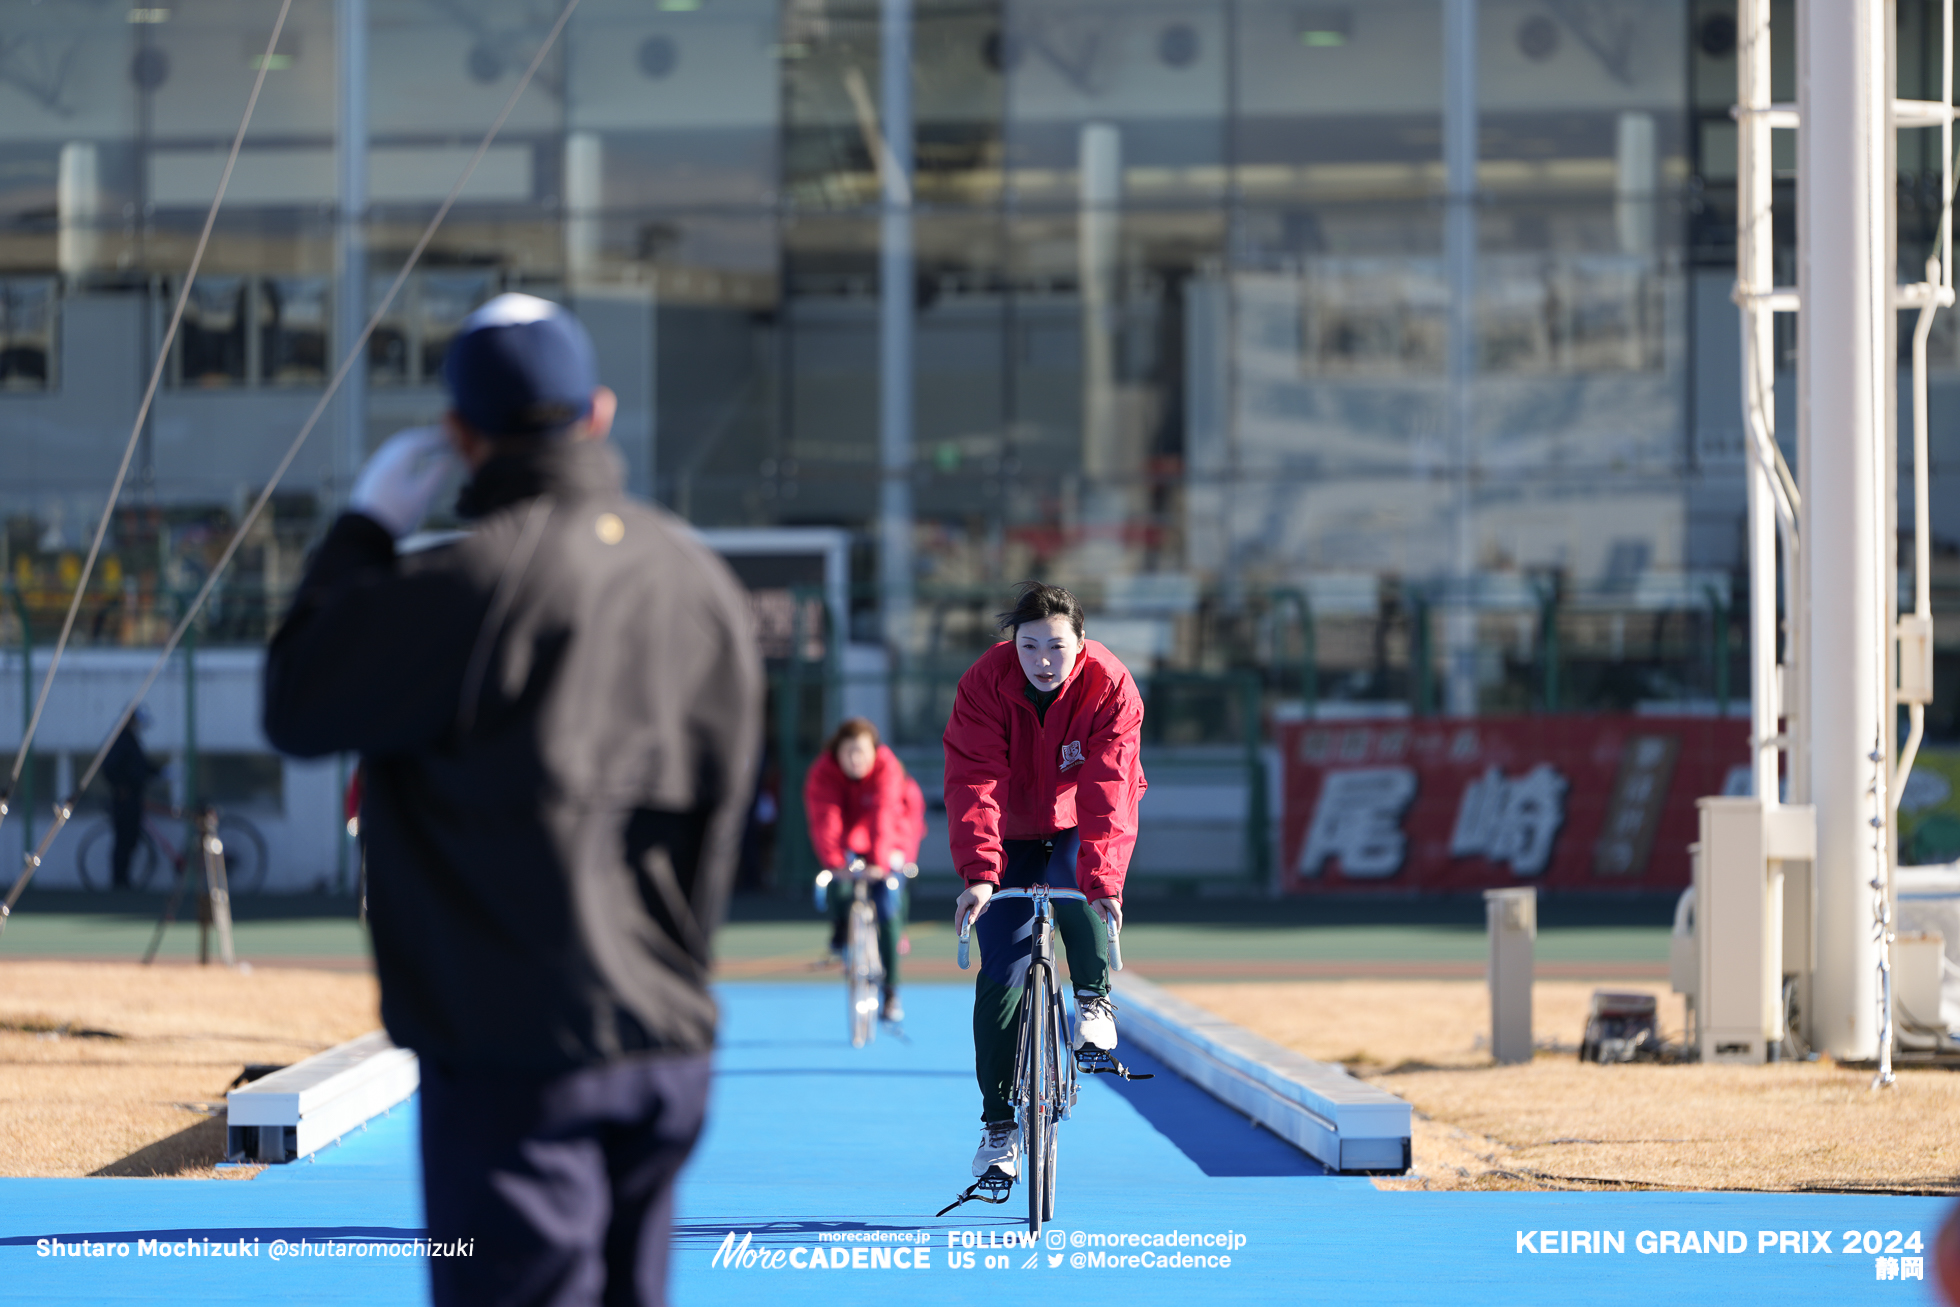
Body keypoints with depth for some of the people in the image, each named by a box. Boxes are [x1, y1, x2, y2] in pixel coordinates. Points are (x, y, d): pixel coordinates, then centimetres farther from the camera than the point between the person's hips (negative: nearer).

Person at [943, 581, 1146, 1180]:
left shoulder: (1109, 687, -25)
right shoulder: (985, 685, -24)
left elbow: (1108, 791, -33)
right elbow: (974, 782, -32)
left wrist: (1103, 878, -46)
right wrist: (978, 873, -46)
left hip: (1077, 829, 0)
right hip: (1011, 833, 0)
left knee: (1077, 884, -35)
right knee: (1000, 974, -6)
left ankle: (1094, 1001, -13)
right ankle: (998, 1125, 1)